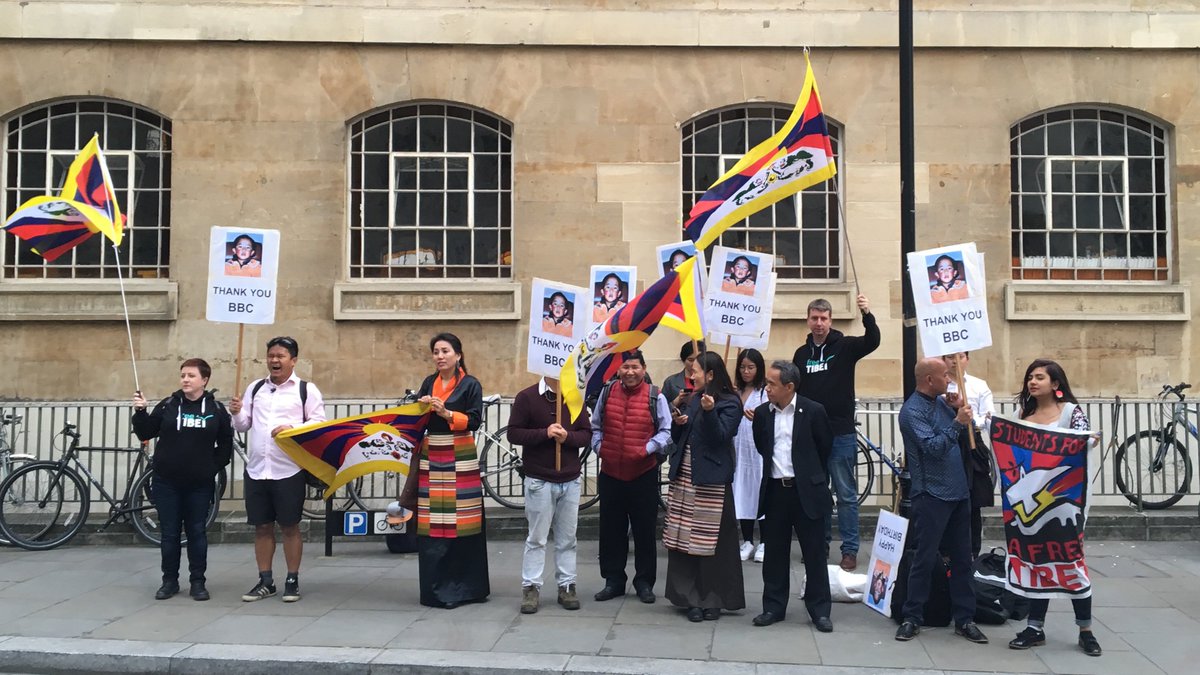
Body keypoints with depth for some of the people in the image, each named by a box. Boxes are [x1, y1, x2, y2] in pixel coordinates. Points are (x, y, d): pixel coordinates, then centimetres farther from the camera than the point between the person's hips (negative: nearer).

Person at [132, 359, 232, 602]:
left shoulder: (216, 409, 0)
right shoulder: (168, 405, 2)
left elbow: (226, 444, 7)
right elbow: (145, 433, 4)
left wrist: (213, 466, -1)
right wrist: (140, 413, -10)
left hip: (199, 484, -1)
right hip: (167, 483, 1)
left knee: (197, 533, 6)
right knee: (169, 533, 7)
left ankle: (197, 581, 15)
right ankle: (170, 580, 19)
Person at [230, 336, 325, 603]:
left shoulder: (307, 389, -1)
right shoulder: (255, 388, 12)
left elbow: (319, 424, -6)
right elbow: (244, 425, 14)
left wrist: (292, 428, -20)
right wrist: (237, 413, -7)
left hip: (289, 470, -4)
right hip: (256, 469, 4)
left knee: (290, 526, 3)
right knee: (262, 526, 10)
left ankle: (292, 580, 13)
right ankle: (265, 581, 19)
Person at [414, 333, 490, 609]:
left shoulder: (471, 384, -1)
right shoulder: (428, 383, 13)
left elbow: (474, 421, -10)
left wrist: (446, 413, -21)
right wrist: (421, 407, -7)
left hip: (461, 459, -4)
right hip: (431, 458, 4)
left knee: (462, 521, -3)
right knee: (431, 524, 0)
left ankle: (466, 585, 8)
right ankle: (437, 587, 7)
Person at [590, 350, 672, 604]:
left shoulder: (655, 397, -6)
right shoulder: (607, 392, 4)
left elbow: (666, 431, -3)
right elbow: (596, 426, 14)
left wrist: (648, 449, -16)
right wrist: (599, 447, 0)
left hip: (643, 474, -3)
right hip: (610, 473, 3)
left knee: (644, 529, 5)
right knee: (611, 529, 9)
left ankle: (644, 582, 18)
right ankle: (613, 580, 22)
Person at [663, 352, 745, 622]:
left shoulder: (730, 403, -4)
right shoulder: (694, 399, 15)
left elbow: (719, 437, -16)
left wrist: (709, 412, -29)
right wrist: (678, 423, -3)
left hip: (711, 480, -6)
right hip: (684, 476, 7)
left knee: (711, 543, -2)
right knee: (684, 541, 5)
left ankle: (713, 599, 10)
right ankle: (692, 597, 12)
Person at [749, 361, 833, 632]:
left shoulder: (813, 411, -8)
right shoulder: (762, 413, 2)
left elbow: (825, 447, 4)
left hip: (806, 491, -3)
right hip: (774, 490, 3)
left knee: (814, 553, 4)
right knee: (775, 553, 10)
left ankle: (820, 610, 14)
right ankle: (774, 607, 20)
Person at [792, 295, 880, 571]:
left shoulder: (844, 346, -2)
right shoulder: (802, 353, 9)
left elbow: (872, 341, -21)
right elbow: (795, 390, 14)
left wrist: (867, 314, -38)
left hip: (841, 434, -4)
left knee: (846, 494, 1)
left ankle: (850, 549, 7)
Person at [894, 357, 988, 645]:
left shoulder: (942, 402, 9)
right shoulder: (912, 410, -12)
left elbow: (963, 440, 15)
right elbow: (933, 447, -21)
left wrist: (960, 411, 1)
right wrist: (958, 422, -18)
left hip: (958, 492, 7)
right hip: (931, 495, -7)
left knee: (962, 557, 10)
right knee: (925, 557, -2)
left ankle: (964, 619, 18)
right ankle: (912, 618, 9)